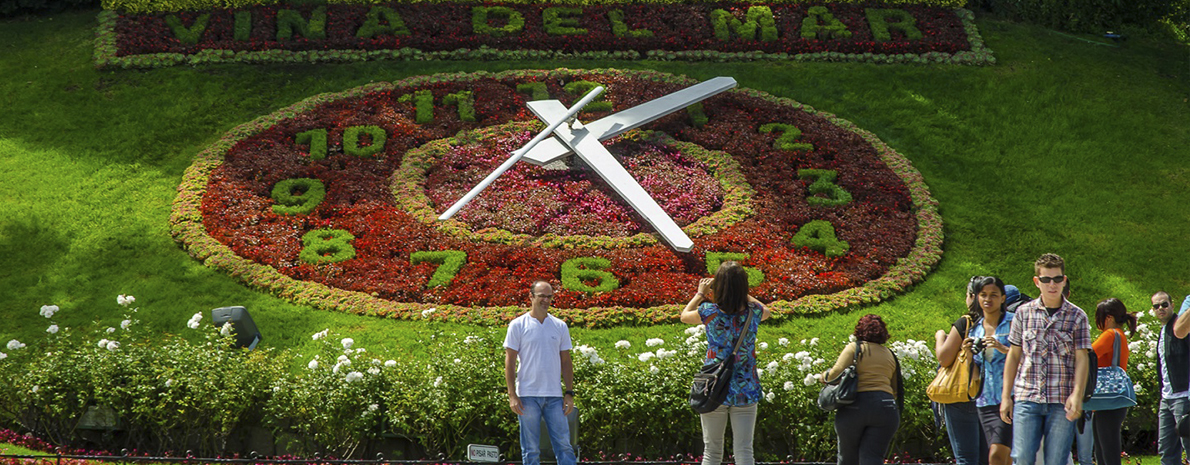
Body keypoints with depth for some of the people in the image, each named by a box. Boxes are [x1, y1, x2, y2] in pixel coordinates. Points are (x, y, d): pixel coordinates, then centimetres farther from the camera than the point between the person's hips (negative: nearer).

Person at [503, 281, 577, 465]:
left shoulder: (560, 327, 11)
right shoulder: (518, 325, 0)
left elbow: (566, 362, 13)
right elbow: (509, 362, -1)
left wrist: (569, 393, 5)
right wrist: (512, 395, -9)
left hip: (554, 396, 3)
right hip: (528, 395, -3)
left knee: (564, 445, -2)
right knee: (531, 450, 1)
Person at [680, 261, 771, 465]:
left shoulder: (709, 312, -15)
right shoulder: (753, 312, -8)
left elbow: (684, 316, 8)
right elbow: (767, 311, 19)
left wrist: (700, 294, 21)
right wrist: (739, 292, 22)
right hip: (746, 392, 1)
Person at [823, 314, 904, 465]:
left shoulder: (854, 348, 3)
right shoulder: (889, 355, 18)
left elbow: (837, 373, -8)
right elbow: (896, 389, 18)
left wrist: (825, 376, 11)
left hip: (854, 407, -3)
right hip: (886, 406, 3)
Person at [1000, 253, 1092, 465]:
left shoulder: (1077, 317, 4)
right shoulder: (1024, 313, 7)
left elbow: (1082, 359, 0)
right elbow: (1014, 355, 13)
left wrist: (1077, 395, -14)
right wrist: (1006, 396, 10)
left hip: (1062, 402, -1)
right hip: (1026, 397, 1)